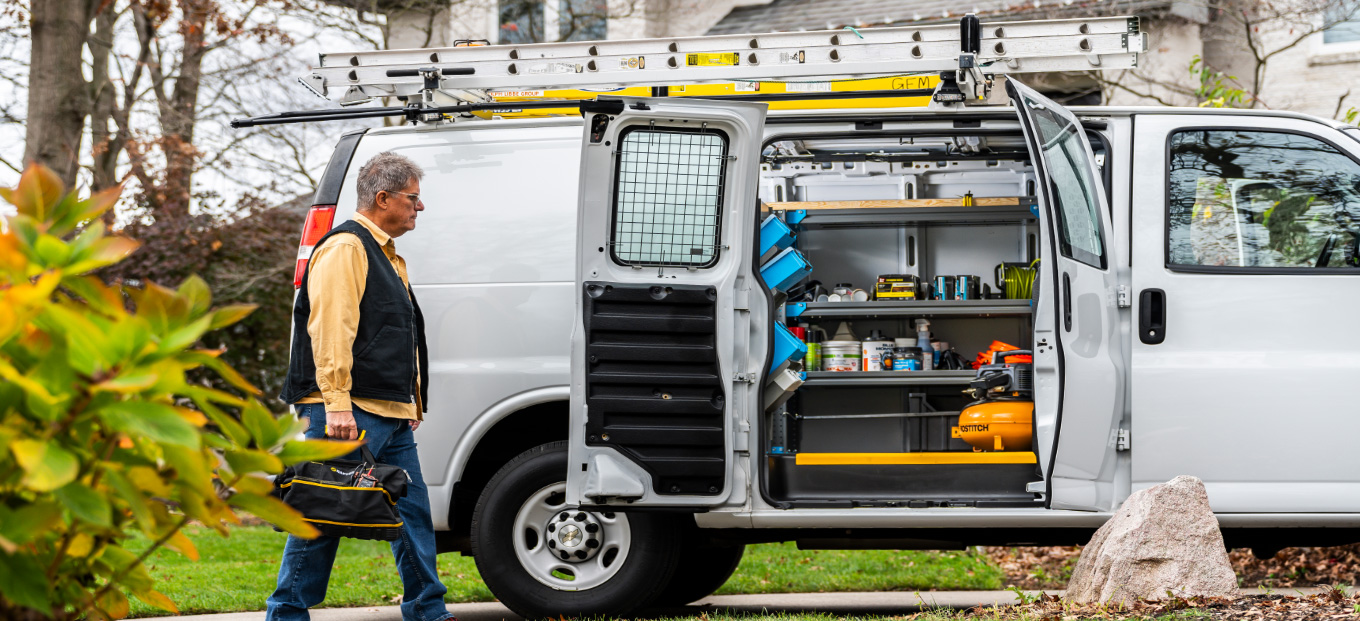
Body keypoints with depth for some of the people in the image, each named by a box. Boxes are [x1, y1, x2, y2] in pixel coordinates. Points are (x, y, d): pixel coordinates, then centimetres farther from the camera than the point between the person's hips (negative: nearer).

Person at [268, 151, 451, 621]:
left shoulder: (386, 257, 23)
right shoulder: (346, 248, -9)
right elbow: (330, 329, -19)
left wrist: (411, 406, 26)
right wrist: (337, 403, -25)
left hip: (391, 417, 10)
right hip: (352, 415, -10)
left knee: (412, 510, 11)